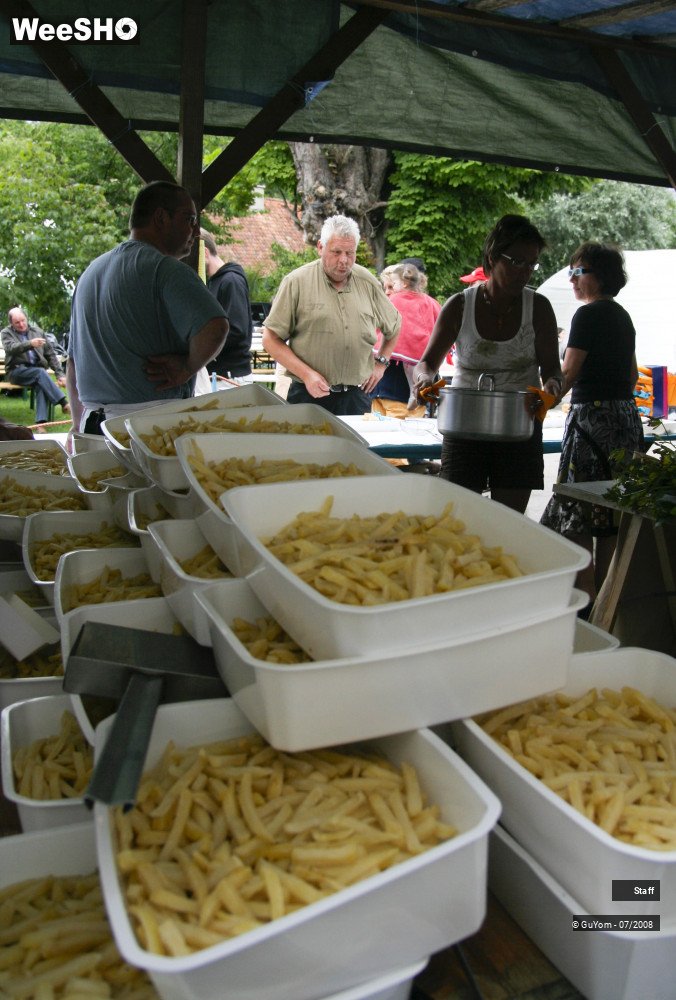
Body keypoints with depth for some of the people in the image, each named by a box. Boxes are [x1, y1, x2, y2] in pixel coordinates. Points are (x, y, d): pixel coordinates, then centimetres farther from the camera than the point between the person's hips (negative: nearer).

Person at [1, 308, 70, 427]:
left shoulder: (37, 331, 15)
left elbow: (51, 354, 15)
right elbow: (11, 348, -15)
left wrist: (60, 374, 4)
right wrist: (30, 343, -33)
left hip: (37, 371, 2)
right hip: (16, 371, -2)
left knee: (41, 385, -33)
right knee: (40, 372, -33)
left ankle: (41, 422, -44)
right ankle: (64, 403, -40)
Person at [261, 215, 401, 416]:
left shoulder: (368, 282, 8)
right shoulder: (296, 282, -4)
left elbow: (393, 326, 24)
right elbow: (270, 339, -5)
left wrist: (381, 363, 14)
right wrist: (306, 374, -11)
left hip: (356, 397, 3)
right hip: (309, 395, -3)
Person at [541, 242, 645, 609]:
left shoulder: (588, 314, -10)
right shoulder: (623, 317, 16)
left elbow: (569, 373, -15)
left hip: (592, 415, -9)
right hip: (626, 414, 9)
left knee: (575, 509, -5)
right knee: (610, 512, 12)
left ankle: (584, 596, -5)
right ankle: (604, 591, 20)